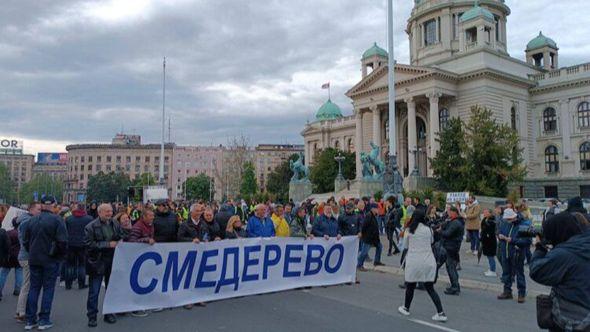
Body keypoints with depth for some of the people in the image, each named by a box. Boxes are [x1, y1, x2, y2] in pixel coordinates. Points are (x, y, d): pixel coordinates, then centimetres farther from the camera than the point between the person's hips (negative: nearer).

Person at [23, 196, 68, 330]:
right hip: (50, 260, -5)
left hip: (34, 259, 5)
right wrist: (61, 255, -1)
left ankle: (30, 320, 17)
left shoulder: (32, 220, 5)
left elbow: (25, 241, 11)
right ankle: (44, 320, 7)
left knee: (34, 288, 13)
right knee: (48, 289, 4)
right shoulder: (56, 219, -13)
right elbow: (62, 241, -17)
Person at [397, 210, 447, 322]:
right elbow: (432, 242, 17)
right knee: (430, 288, 9)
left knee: (410, 286, 14)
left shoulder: (409, 230, -2)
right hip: (428, 262, 2)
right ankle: (441, 313, 3)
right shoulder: (428, 229, 2)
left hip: (413, 261, -2)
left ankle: (406, 308, 30)